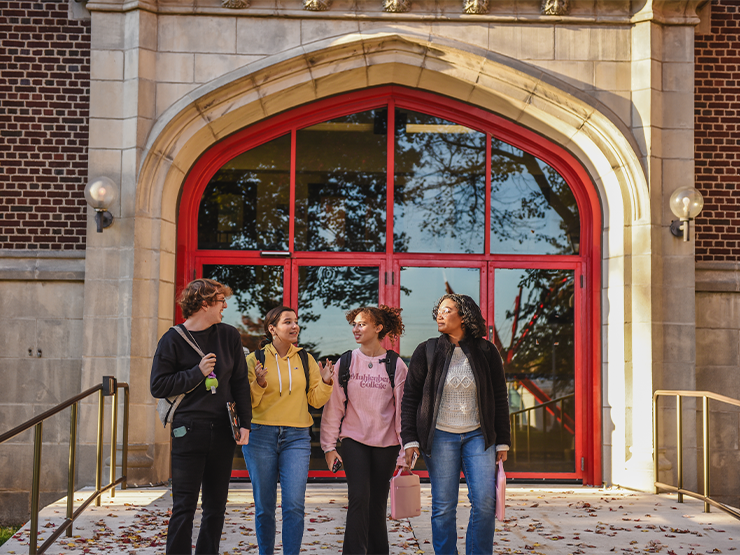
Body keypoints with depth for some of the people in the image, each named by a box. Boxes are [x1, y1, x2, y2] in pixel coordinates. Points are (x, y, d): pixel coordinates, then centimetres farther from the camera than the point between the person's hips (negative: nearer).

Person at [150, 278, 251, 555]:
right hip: (189, 430, -4)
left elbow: (240, 382, 12)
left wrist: (244, 423, 6)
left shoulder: (230, 336, 8)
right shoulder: (173, 339, -3)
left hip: (222, 431, 4)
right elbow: (158, 386, -6)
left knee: (216, 507, 9)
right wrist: (197, 373, -13)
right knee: (184, 507, -4)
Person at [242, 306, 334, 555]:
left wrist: (325, 383, -8)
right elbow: (246, 402, 0)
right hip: (261, 435, -1)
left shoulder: (305, 359, 9)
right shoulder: (255, 359, 3)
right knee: (264, 505, 5)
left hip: (296, 437, 1)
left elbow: (315, 400, 10)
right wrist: (259, 384, -17)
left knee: (294, 504, -9)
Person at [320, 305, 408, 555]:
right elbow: (334, 405, 2)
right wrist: (329, 445, -1)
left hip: (386, 444, 0)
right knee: (359, 498, -13)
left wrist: (404, 452, 0)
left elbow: (402, 409, 2)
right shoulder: (345, 362, 1)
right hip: (354, 441, 0)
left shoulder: (395, 365, 0)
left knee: (377, 504, 7)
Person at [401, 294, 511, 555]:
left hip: (478, 435, 1)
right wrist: (410, 440, -3)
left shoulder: (486, 352, 4)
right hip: (440, 436, -1)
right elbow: (410, 398, 4)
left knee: (485, 502, -7)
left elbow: (499, 398, 9)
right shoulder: (426, 352, 2)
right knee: (444, 507, 1)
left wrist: (502, 441, 6)